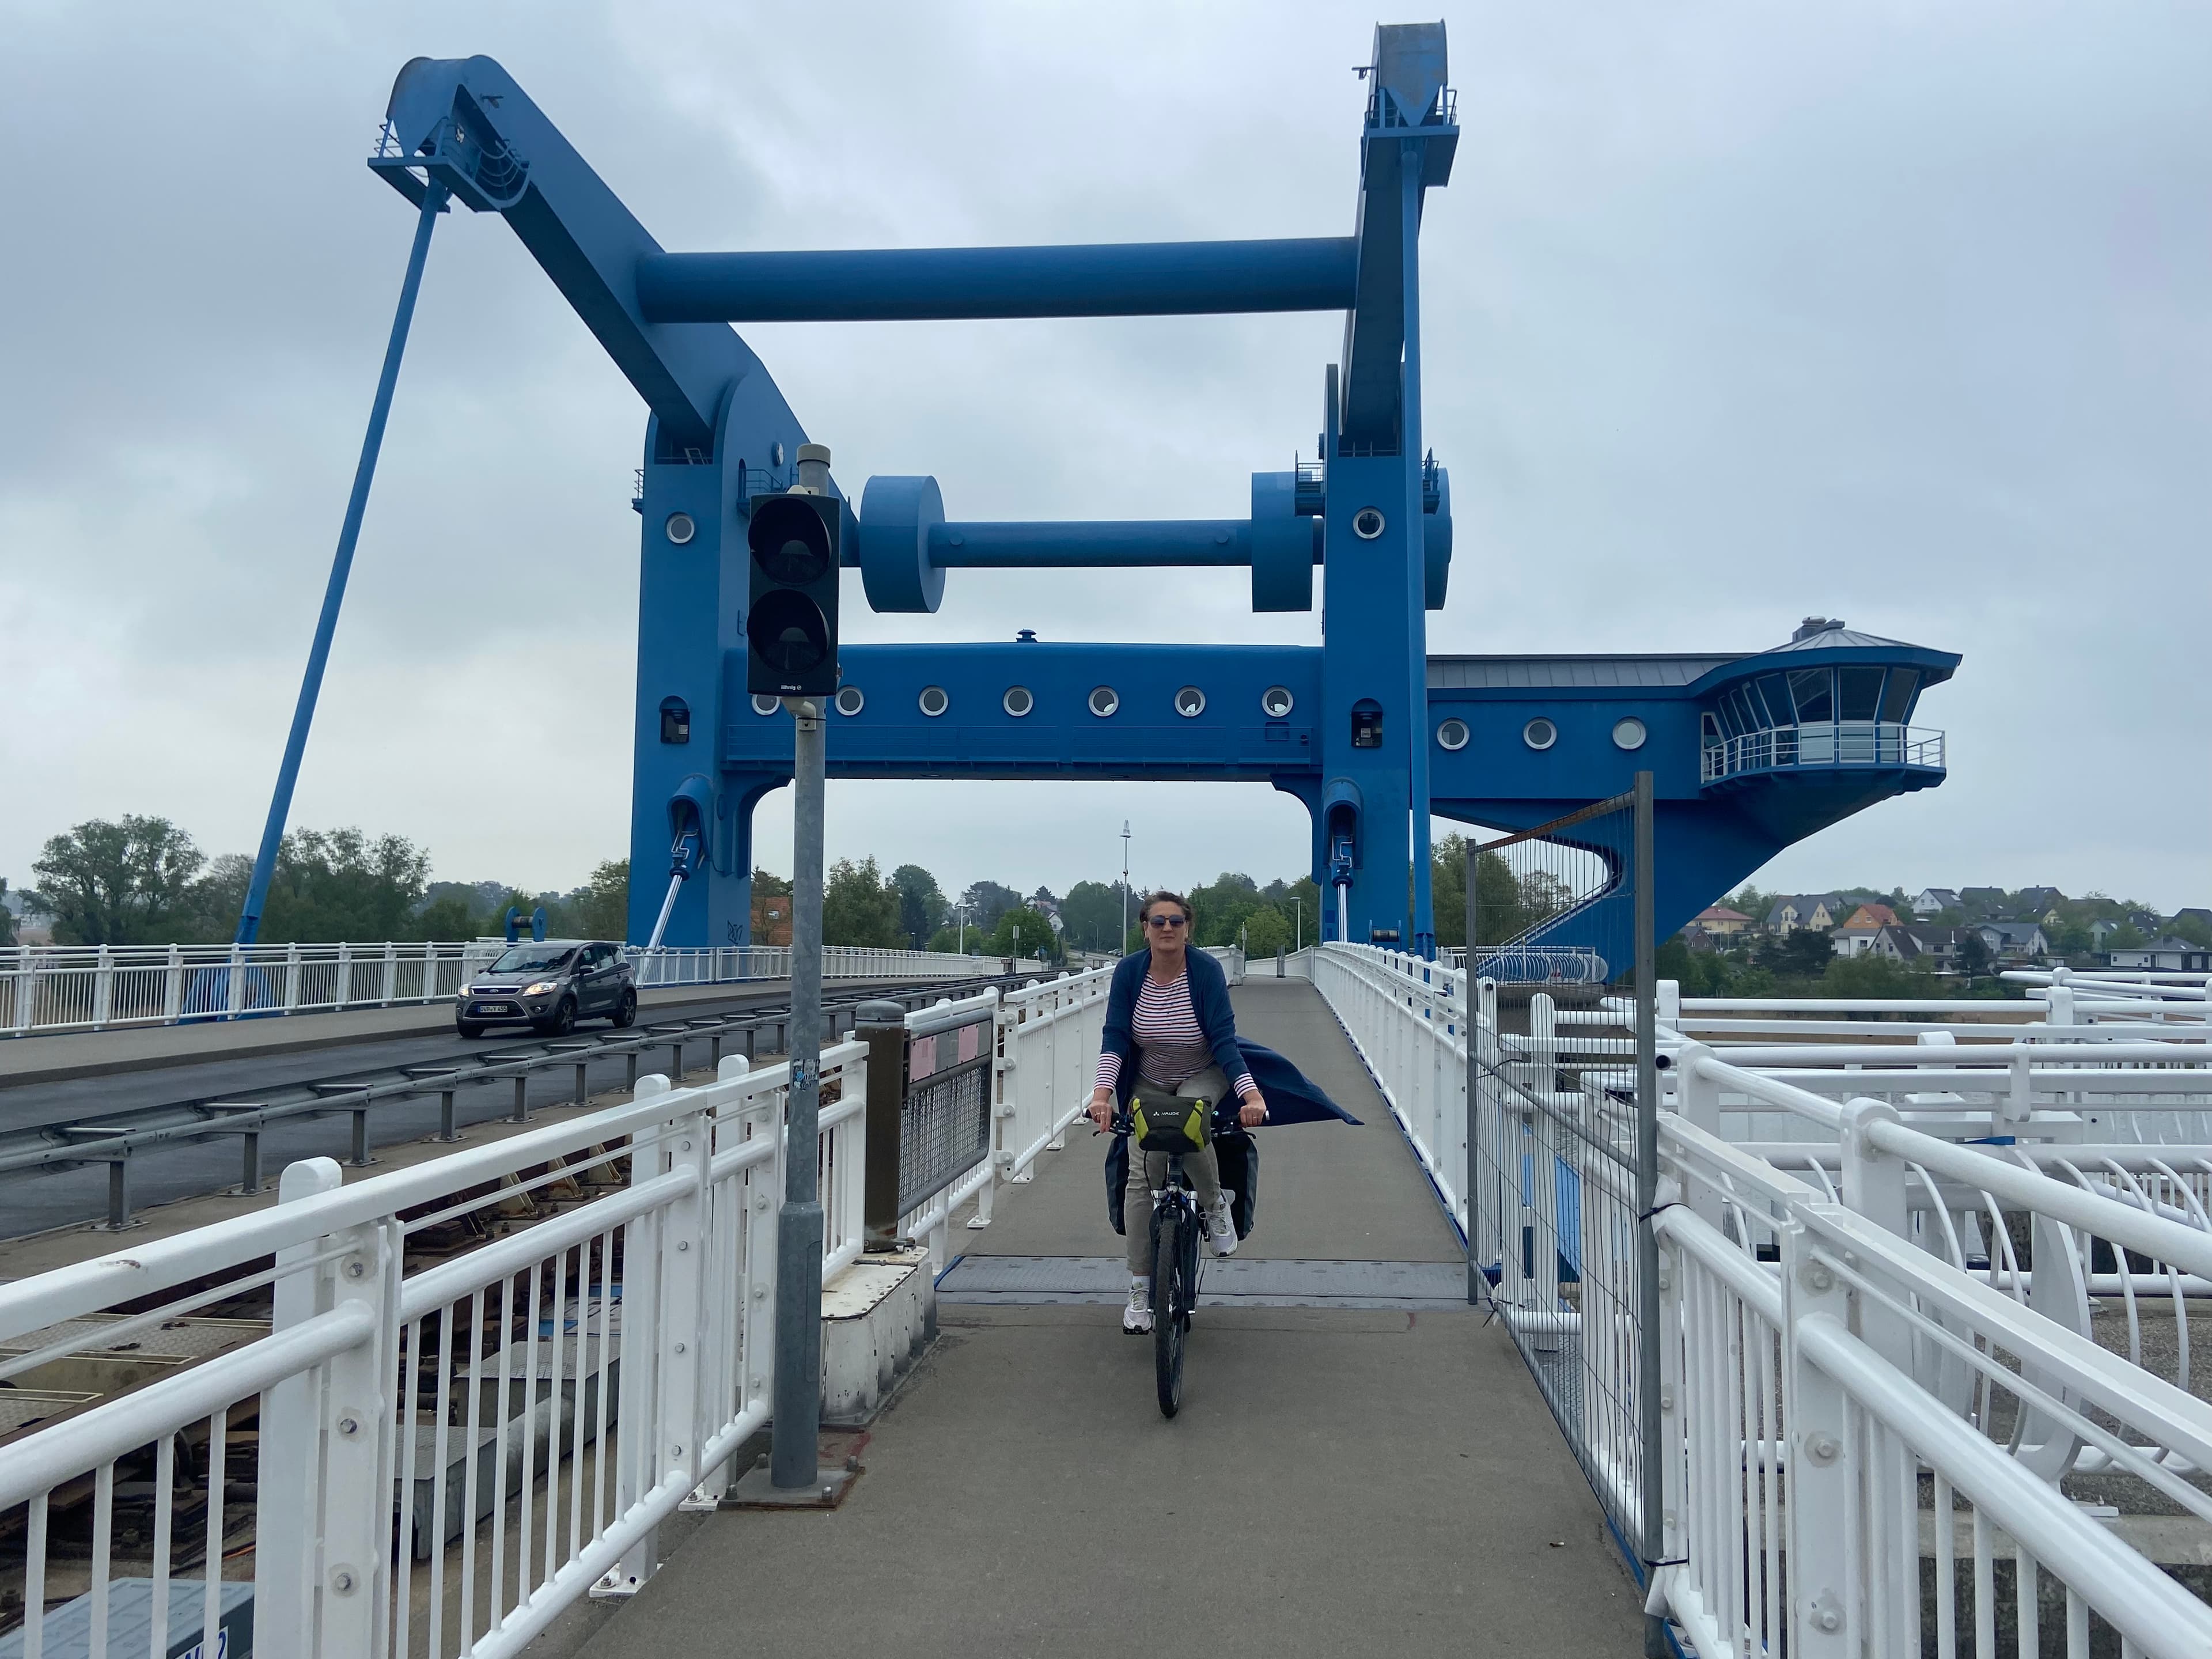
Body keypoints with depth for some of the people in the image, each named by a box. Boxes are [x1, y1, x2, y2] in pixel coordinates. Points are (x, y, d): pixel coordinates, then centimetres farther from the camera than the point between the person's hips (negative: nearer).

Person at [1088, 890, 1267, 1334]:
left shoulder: (1206, 970, -21)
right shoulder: (1129, 971, -15)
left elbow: (1224, 1039, -24)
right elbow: (1114, 1037, -18)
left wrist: (1251, 1094, -37)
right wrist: (1102, 1093, -32)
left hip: (1204, 1075, -2)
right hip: (1149, 1082, 2)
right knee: (1141, 1176, -11)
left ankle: (1215, 1205, -6)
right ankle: (1140, 1289, -1)